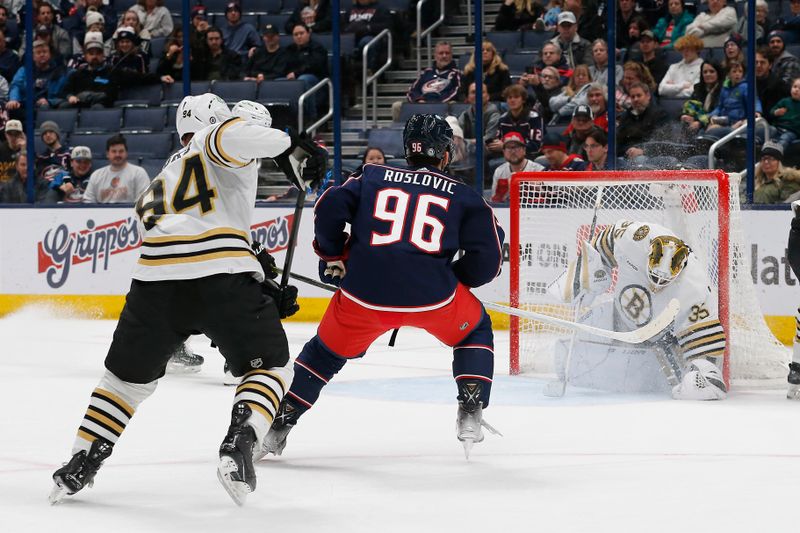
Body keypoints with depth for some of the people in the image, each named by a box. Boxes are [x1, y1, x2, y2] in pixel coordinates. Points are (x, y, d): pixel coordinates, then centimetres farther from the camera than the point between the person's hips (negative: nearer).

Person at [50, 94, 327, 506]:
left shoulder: (165, 180, 36)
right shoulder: (220, 138, 17)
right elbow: (232, 134, -11)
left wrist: (261, 296, 29)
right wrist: (287, 147, -6)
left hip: (156, 278, 5)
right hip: (223, 278, -5)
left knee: (128, 377, 25)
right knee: (269, 367, 14)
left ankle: (80, 466, 22)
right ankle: (237, 448, -8)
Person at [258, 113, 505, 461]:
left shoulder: (373, 178, 16)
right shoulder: (464, 196, 13)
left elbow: (329, 209, 3)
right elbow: (487, 259, 8)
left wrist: (333, 256, 17)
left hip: (364, 294, 1)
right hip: (433, 297, -1)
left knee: (326, 351, 25)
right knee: (475, 331, 27)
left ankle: (279, 424, 21)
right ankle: (470, 412, 14)